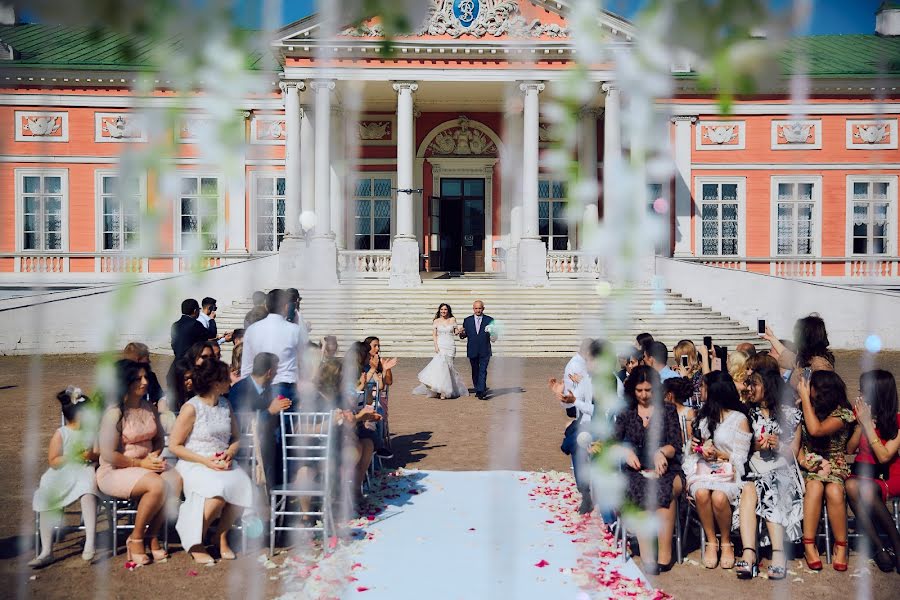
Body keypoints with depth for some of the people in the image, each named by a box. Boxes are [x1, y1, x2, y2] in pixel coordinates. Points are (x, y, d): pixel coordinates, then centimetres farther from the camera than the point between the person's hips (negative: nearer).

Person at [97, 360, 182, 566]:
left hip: (147, 466, 7)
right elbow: (108, 455, -16)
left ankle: (152, 536, -11)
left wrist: (155, 455, -1)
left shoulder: (150, 408, 9)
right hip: (115, 472, -6)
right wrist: (140, 463, -15)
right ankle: (136, 540, -13)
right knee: (157, 484, -34)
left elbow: (159, 439, 21)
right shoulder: (114, 413, -13)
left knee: (175, 479, -25)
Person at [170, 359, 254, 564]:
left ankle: (222, 536, -5)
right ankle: (195, 543, -14)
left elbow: (237, 438, 18)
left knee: (242, 485, -26)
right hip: (194, 465, -5)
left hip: (223, 463, 5)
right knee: (219, 489, -34)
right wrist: (205, 461, -16)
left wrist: (230, 452, -6)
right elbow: (174, 445, -7)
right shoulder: (191, 408, -7)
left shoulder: (225, 405, 12)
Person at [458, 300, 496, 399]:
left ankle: (481, 392, -12)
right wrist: (462, 334, -15)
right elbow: (463, 336, 8)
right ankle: (481, 390, 24)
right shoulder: (467, 320, 7)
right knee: (475, 372, 10)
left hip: (485, 351, -2)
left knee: (483, 371, -10)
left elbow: (494, 338, 3)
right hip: (472, 351, 2)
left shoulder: (489, 320, 3)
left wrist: (491, 332, -19)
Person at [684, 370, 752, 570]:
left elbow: (740, 458, -1)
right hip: (702, 469, 3)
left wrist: (717, 454, -14)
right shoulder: (702, 414, 18)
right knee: (701, 493, -32)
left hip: (727, 471, -3)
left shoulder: (739, 419, 2)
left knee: (719, 497, -35)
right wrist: (696, 446, 5)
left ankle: (726, 543, -9)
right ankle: (711, 542, -15)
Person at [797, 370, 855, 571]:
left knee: (834, 491, -34)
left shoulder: (843, 413, -8)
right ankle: (809, 545, -29)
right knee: (815, 486, -32)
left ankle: (841, 546, -17)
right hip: (810, 464, 2)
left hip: (834, 464, -2)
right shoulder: (804, 409, 5)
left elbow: (815, 430, -25)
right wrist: (802, 458, -12)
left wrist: (804, 397, -18)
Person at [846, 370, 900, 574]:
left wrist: (868, 424, -16)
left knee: (866, 490, -36)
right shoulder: (861, 415, 5)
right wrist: (860, 424, -9)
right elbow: (849, 449, 3)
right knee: (851, 486, -34)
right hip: (862, 472, 3)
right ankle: (879, 547, -28)